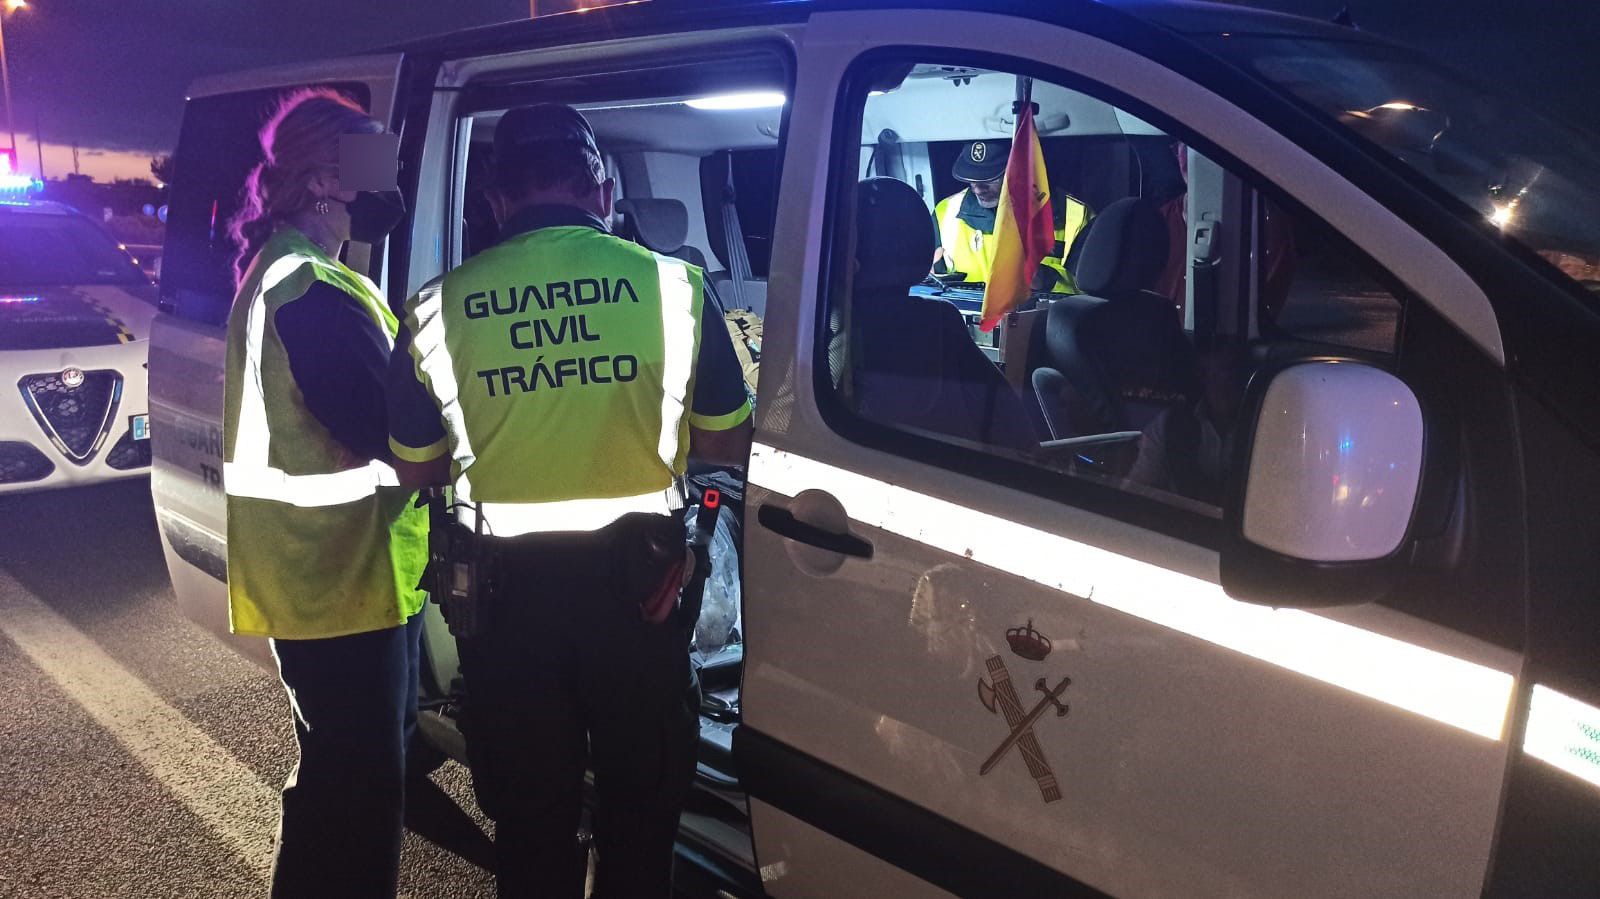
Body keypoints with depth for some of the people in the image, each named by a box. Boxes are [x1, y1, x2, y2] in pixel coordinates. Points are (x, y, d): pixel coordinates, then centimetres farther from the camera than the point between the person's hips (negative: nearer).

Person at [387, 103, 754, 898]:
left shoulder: (440, 303, -4)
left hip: (507, 581, 1)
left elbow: (415, 468, 5)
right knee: (641, 805, 19)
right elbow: (728, 444, 1)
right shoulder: (672, 283, -7)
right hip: (636, 574, 0)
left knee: (530, 814, 19)